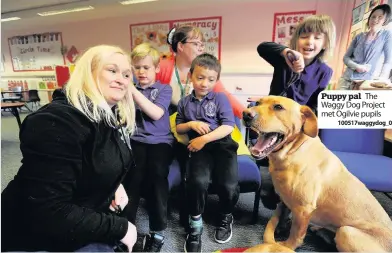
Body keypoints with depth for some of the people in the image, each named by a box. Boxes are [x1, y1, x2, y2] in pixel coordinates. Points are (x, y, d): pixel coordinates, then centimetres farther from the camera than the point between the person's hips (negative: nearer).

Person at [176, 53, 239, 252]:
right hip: (199, 148, 1)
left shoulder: (220, 98, 5)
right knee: (197, 181, -29)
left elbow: (228, 127, -5)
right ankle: (195, 223, 1)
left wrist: (204, 139, -13)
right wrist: (191, 124, -3)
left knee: (228, 185, -23)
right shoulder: (184, 102, 14)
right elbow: (178, 128, 19)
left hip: (222, 144, -1)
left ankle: (226, 217, 15)